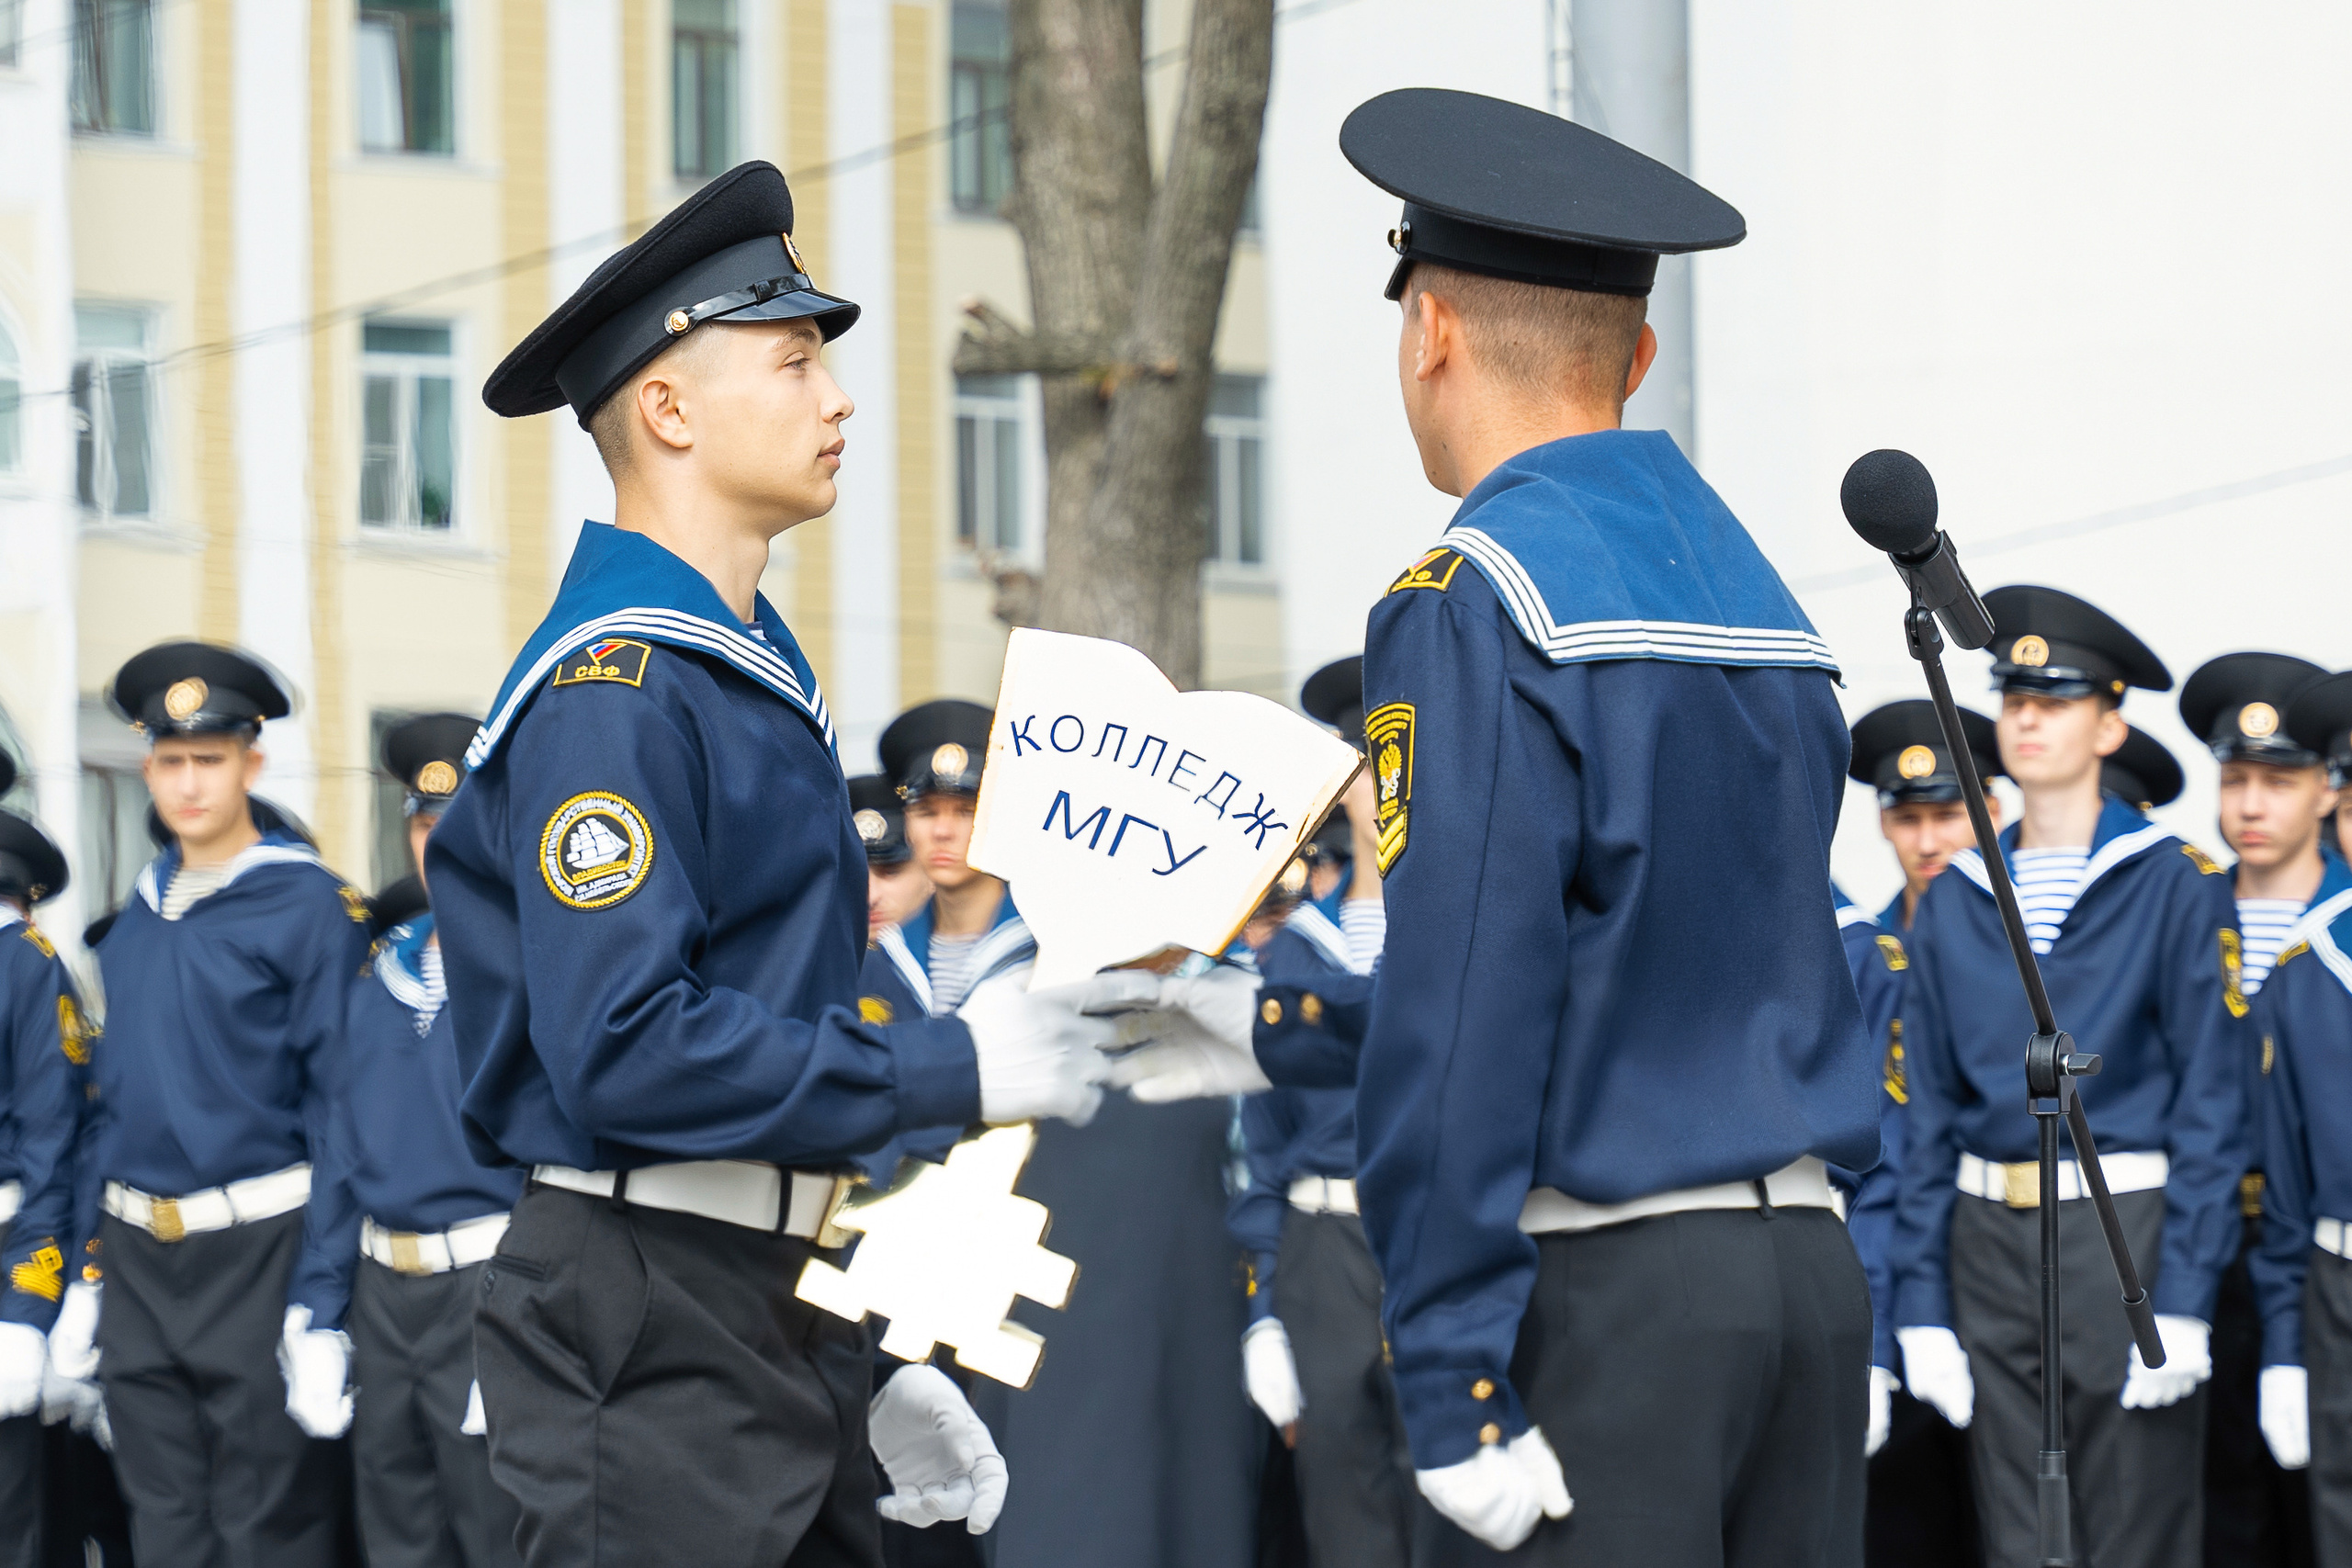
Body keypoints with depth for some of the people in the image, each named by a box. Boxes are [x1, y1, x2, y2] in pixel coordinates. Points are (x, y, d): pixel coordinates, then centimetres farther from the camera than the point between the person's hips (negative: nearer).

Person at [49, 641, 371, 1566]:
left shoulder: (310, 907, -8)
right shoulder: (137, 920, 12)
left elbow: (338, 1112, -11)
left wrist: (322, 1306, -16)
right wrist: (89, 1272, 13)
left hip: (258, 1250, -6)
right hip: (136, 1257, 6)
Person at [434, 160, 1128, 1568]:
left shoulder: (758, 668, 17)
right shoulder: (613, 685, -14)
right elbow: (625, 1050, -24)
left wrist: (879, 1367, 19)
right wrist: (953, 1070, -18)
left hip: (783, 1314, 10)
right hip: (655, 1334, -10)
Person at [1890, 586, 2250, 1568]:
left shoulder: (2174, 883, -2)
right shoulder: (1955, 900, 10)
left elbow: (2210, 1100, -6)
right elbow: (1931, 1107, 10)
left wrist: (2183, 1300, -13)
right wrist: (1921, 1304, 3)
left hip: (2125, 1229, -4)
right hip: (1988, 1236, 4)